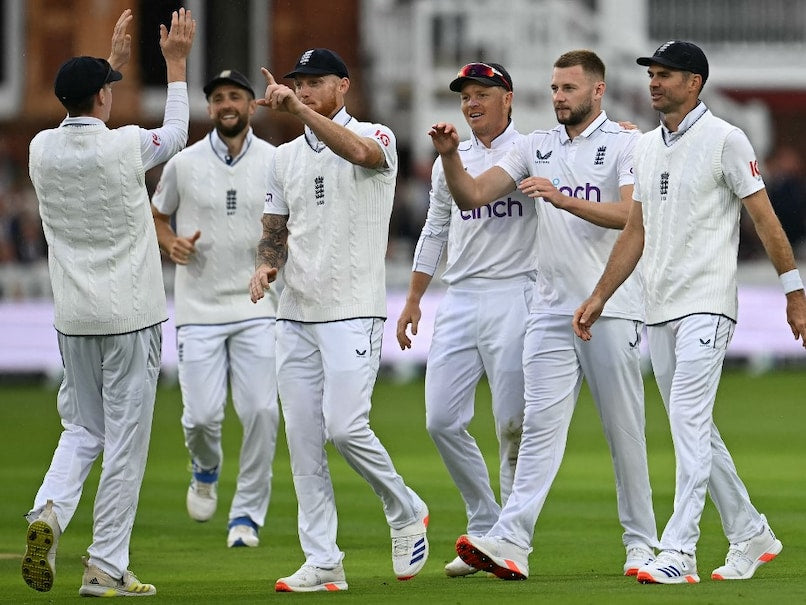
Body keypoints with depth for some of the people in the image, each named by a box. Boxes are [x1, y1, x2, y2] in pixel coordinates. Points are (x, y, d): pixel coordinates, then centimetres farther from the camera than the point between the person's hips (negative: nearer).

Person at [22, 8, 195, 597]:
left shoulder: (43, 149, 0)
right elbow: (175, 134, 11)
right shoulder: (126, 145, -12)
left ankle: (49, 511, -13)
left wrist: (114, 60, 30)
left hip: (73, 319, 4)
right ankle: (106, 567, 0)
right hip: (131, 316, -4)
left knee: (82, 430, 16)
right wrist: (176, 62, 20)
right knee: (125, 439, 1)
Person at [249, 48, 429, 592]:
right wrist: (266, 265, -2)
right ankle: (323, 563, 5)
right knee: (303, 440, 2)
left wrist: (300, 109, -36)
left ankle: (407, 513, 8)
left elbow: (359, 152, -28)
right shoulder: (286, 158, 16)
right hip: (295, 316, 6)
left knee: (344, 427, -17)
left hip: (353, 313, -6)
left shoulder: (376, 137, -3)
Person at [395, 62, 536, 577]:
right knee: (442, 420, -1)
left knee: (513, 425, -6)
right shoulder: (449, 161, 17)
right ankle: (485, 527, 11)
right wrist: (413, 298, 20)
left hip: (514, 297, -5)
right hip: (458, 300, 5)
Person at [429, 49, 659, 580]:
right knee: (541, 426, -6)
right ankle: (511, 542, -17)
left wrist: (563, 199, -28)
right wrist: (450, 156, -9)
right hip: (551, 311, 4)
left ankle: (641, 542, 11)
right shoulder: (538, 146, 13)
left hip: (611, 310, -4)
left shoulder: (627, 143, -2)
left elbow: (629, 214, -18)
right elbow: (471, 196, 10)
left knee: (624, 430, 2)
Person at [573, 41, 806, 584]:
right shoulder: (648, 147, 15)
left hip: (708, 304, -8)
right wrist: (599, 298, 15)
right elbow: (636, 231, 19)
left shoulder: (725, 140, -6)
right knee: (694, 430, 11)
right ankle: (751, 535, 22)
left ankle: (679, 553, -21)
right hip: (660, 309, 8)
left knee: (688, 420, -16)